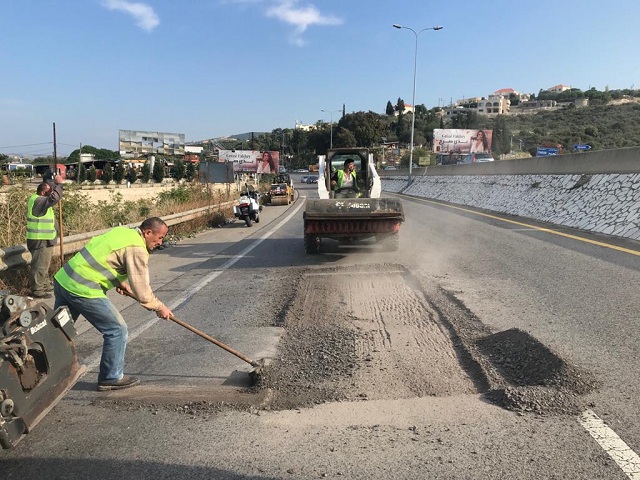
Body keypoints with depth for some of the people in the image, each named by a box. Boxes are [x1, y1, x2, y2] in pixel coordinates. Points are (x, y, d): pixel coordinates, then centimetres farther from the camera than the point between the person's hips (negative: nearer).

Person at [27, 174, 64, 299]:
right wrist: (59, 184, -25)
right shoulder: (38, 201, -21)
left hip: (45, 240, 11)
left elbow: (51, 192, 26)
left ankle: (46, 285, 34)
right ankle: (37, 290, 3)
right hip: (40, 241, -11)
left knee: (44, 265, 21)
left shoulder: (39, 199, 11)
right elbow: (54, 198, -33)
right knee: (39, 266, -4)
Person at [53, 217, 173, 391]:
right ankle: (111, 378, 14)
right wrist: (160, 308, 2)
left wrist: (121, 283, 22)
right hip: (83, 290, -9)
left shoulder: (123, 231, 13)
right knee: (117, 330, 2)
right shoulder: (137, 250, -14)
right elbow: (142, 293, -13)